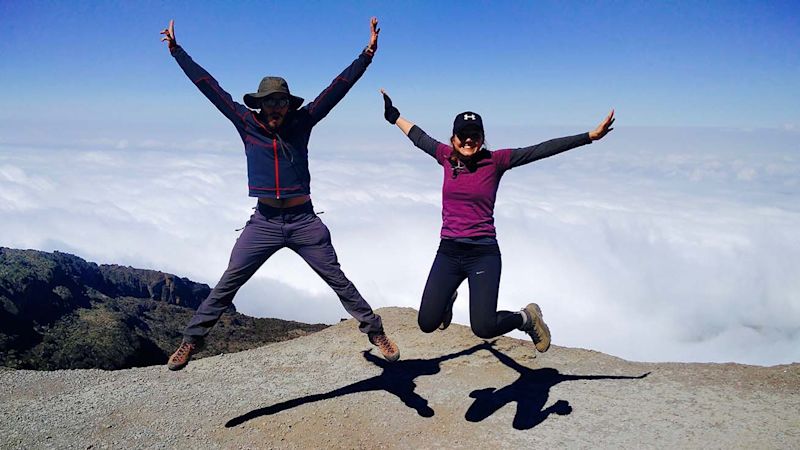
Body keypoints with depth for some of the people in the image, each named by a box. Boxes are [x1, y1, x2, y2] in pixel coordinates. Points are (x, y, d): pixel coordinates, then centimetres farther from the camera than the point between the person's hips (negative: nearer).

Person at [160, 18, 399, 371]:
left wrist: (367, 54, -10)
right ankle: (191, 340, 15)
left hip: (304, 222, 0)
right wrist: (176, 50, 2)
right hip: (264, 222, 1)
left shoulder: (301, 123, -1)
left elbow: (337, 89, -5)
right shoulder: (246, 123, 0)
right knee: (227, 283, 2)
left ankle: (375, 331, 18)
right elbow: (211, 88, 1)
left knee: (338, 281, 6)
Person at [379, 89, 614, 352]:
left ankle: (526, 318, 21)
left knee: (483, 328, -12)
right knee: (427, 323, 2)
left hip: (483, 254, -3)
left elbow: (540, 150, -9)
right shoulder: (447, 157, 4)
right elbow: (419, 136, 21)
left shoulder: (495, 161, -4)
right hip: (448, 252, 4)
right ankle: (447, 298, 39)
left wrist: (590, 136, -13)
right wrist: (393, 116, 34)